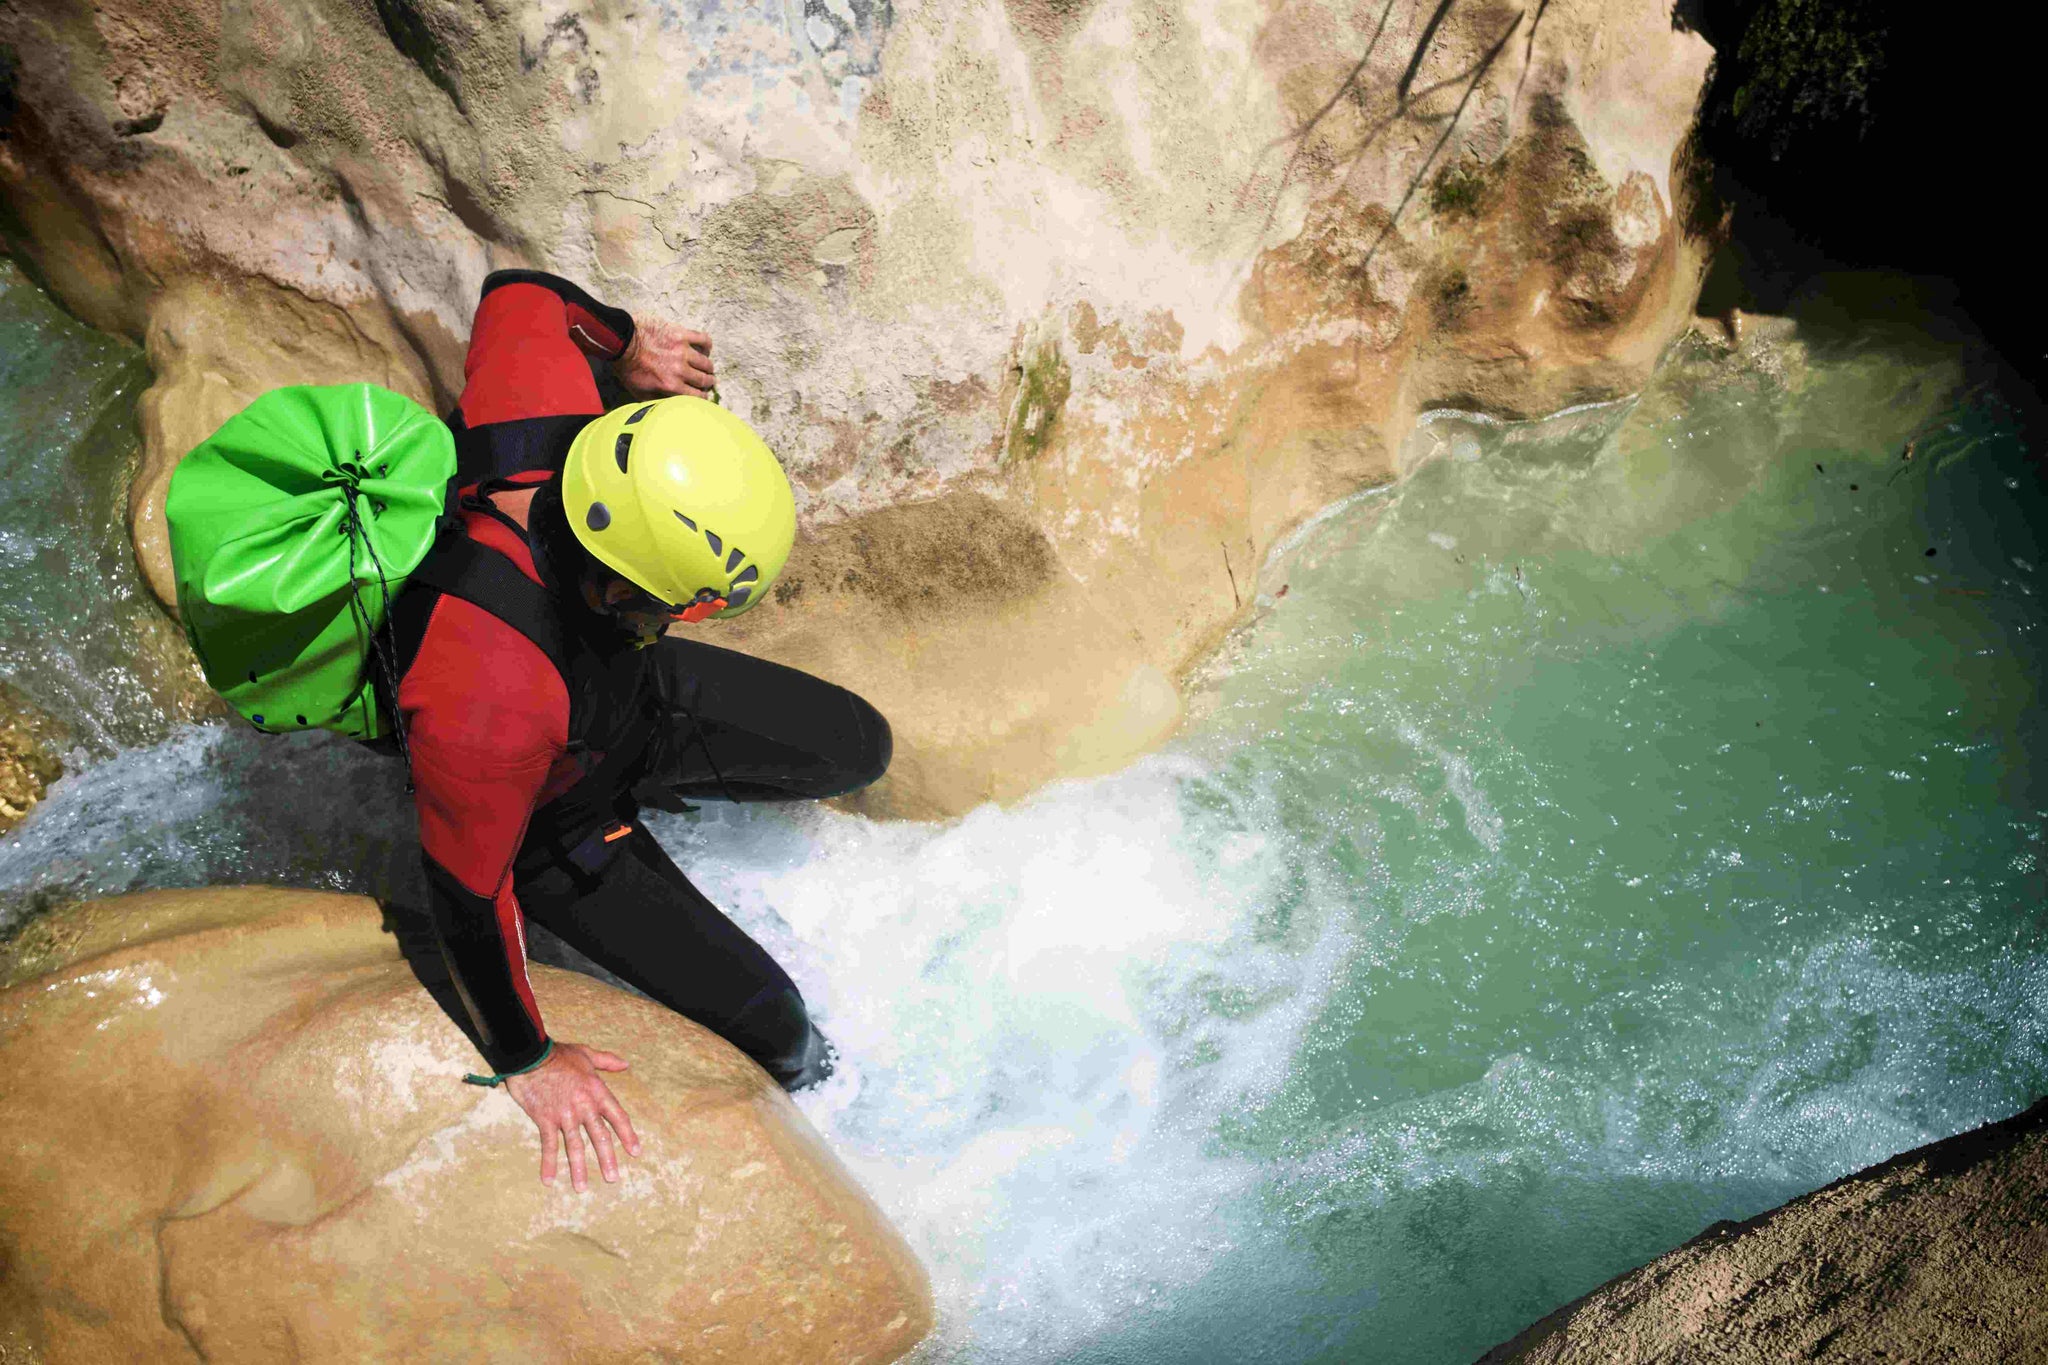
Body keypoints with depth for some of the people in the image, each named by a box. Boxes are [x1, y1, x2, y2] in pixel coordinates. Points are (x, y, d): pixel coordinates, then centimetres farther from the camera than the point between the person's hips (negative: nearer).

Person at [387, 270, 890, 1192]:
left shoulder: (548, 403, -32)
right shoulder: (488, 700, -47)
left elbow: (516, 292, -9)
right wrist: (524, 1062, -16)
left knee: (856, 748, 10)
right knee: (772, 1024, -6)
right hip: (549, 819, -6)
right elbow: (467, 896, -31)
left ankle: (645, 775, 31)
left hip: (633, 692, 6)